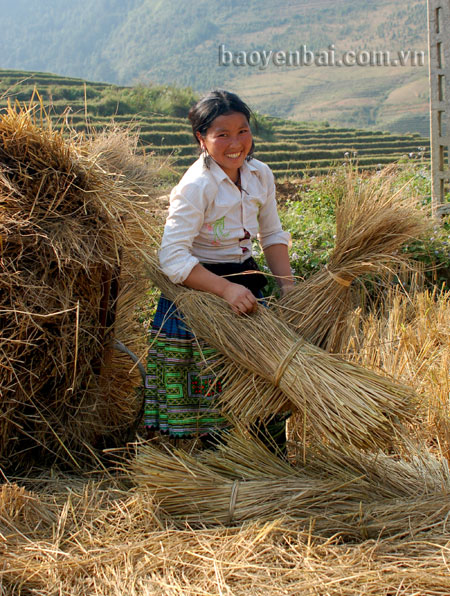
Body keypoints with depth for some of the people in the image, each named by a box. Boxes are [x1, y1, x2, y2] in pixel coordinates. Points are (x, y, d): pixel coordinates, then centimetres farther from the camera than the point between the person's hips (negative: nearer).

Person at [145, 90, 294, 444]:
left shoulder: (261, 175, 1)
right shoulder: (196, 186, -19)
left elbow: (273, 236, 13)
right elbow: (173, 258, -23)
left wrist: (287, 286, 0)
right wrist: (226, 288, -30)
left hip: (245, 282, 6)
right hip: (197, 292, -6)